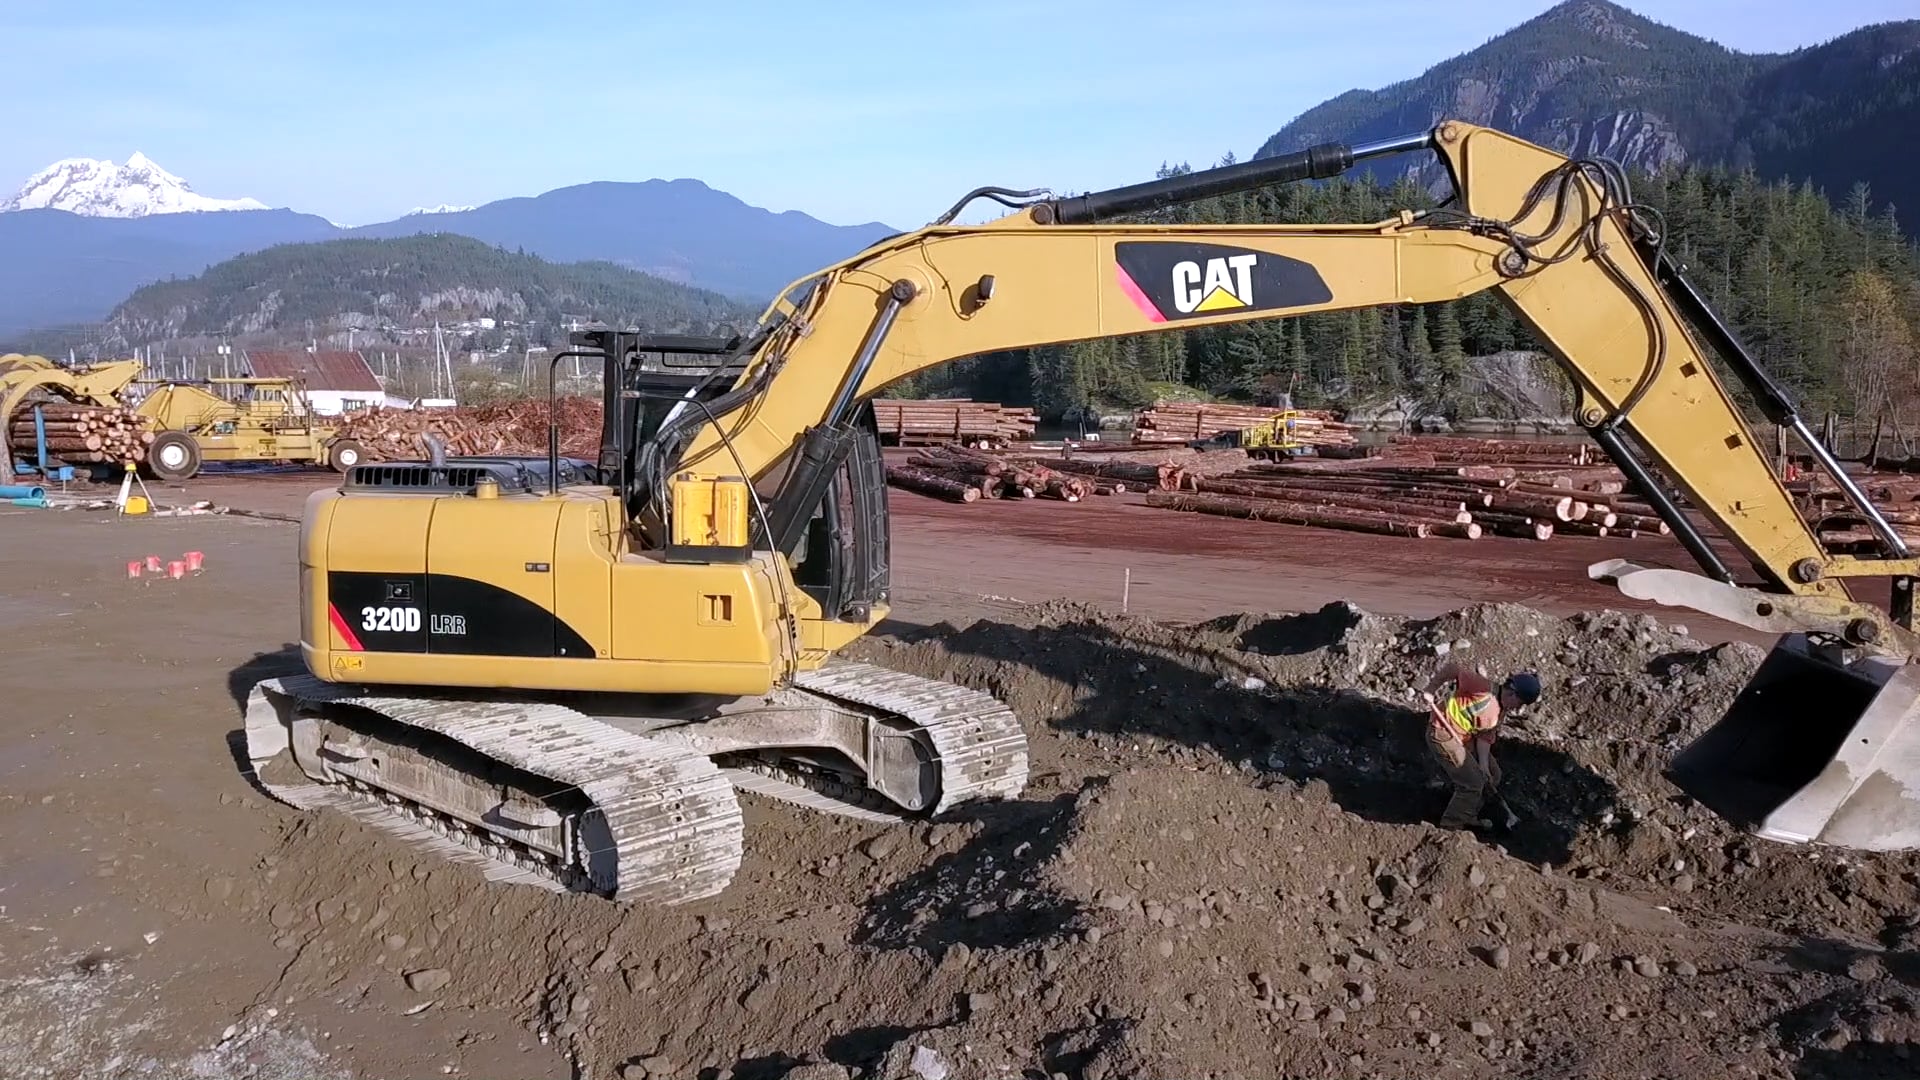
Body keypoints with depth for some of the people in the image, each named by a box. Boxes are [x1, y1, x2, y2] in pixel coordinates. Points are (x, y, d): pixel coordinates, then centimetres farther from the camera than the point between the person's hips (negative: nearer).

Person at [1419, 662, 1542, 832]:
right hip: (1442, 734, -9)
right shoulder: (1484, 689, -24)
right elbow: (1451, 668, -23)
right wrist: (1430, 691, -20)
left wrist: (1483, 764, -7)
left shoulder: (1499, 711, 2)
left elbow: (1485, 736, 4)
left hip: (1465, 737, 10)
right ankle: (1450, 827, 9)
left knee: (1492, 774, 17)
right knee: (1473, 782, -8)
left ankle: (1468, 817, 33)